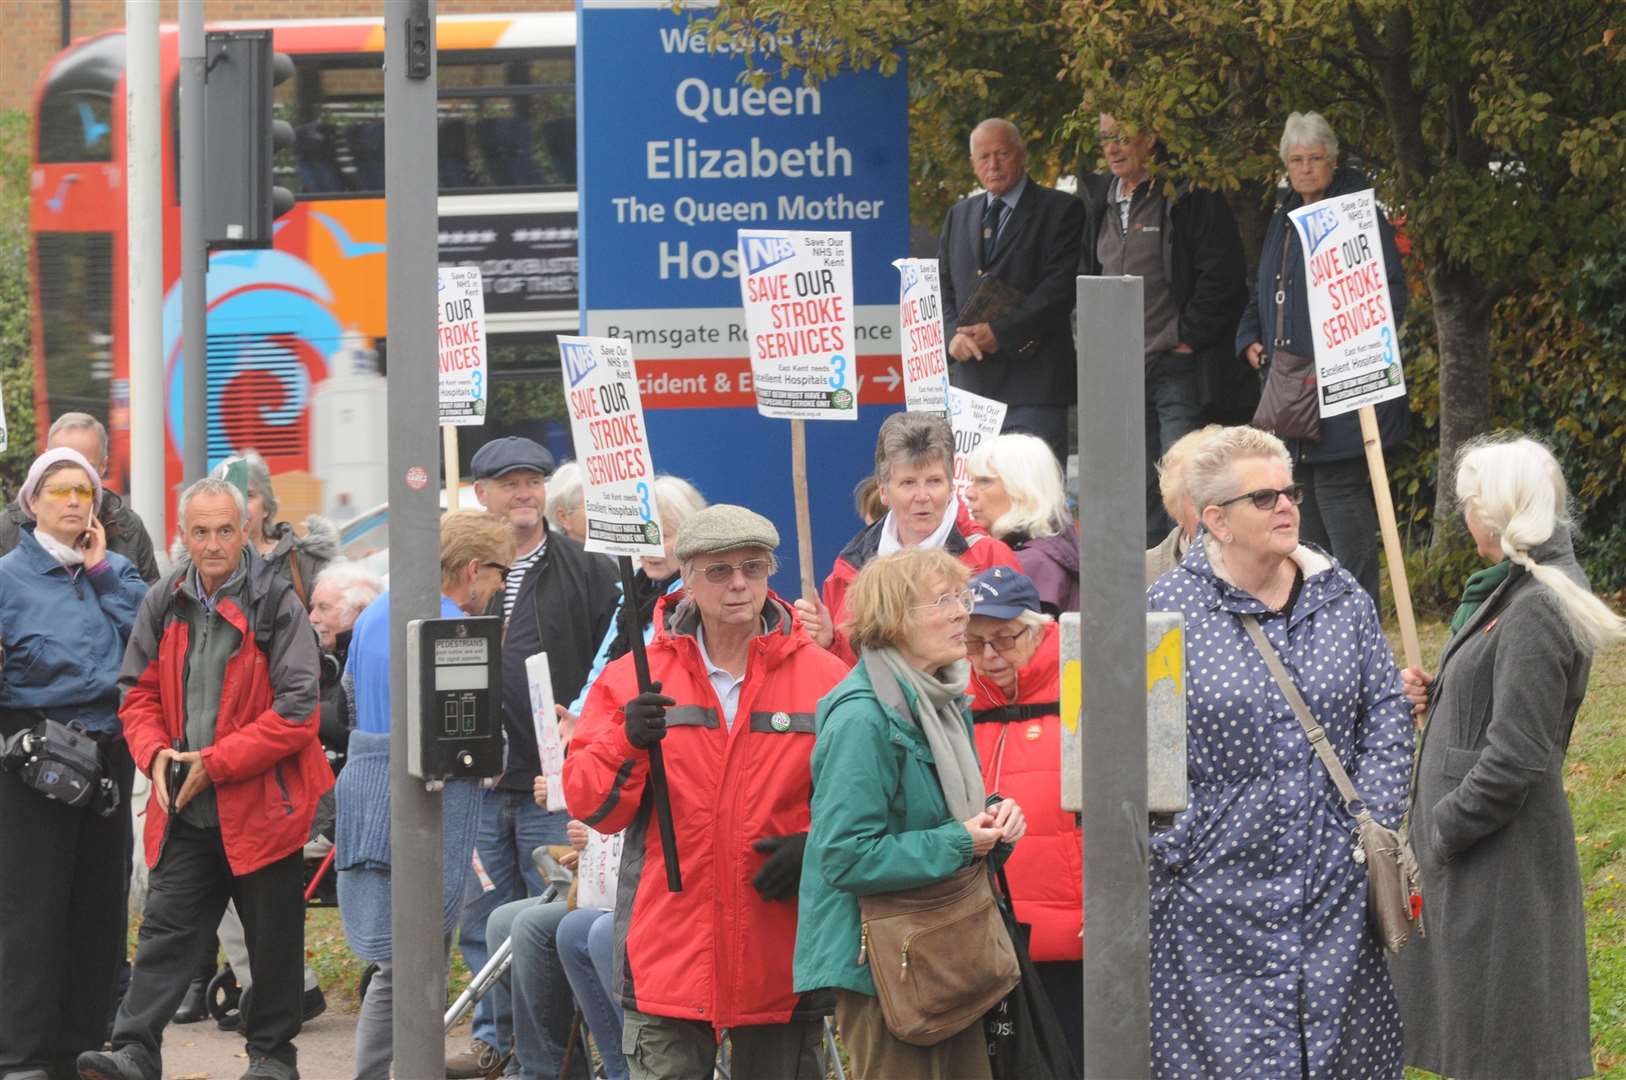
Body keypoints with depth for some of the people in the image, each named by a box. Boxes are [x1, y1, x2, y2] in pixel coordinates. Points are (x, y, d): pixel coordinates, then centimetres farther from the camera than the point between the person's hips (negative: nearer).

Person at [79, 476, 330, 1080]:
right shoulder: (164, 605, 6)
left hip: (261, 803, -4)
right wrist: (156, 753, -8)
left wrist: (215, 764, -16)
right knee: (166, 929, -3)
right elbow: (139, 692, 13)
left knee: (272, 937, 8)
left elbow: (297, 713, -14)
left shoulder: (276, 606, -10)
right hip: (185, 811, 4)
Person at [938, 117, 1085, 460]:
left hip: (1033, 375, -5)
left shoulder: (1059, 210, 0)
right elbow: (943, 288, 17)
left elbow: (1060, 288, -9)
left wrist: (999, 332, -14)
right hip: (975, 379, 5)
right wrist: (953, 335, -4)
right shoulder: (959, 216, 19)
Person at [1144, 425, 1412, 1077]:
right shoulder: (1166, 611, -6)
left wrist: (1375, 822, 0)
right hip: (1217, 893, -4)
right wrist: (1172, 848, -10)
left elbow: (1386, 712, 11)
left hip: (1335, 878, 4)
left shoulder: (1343, 600, 7)